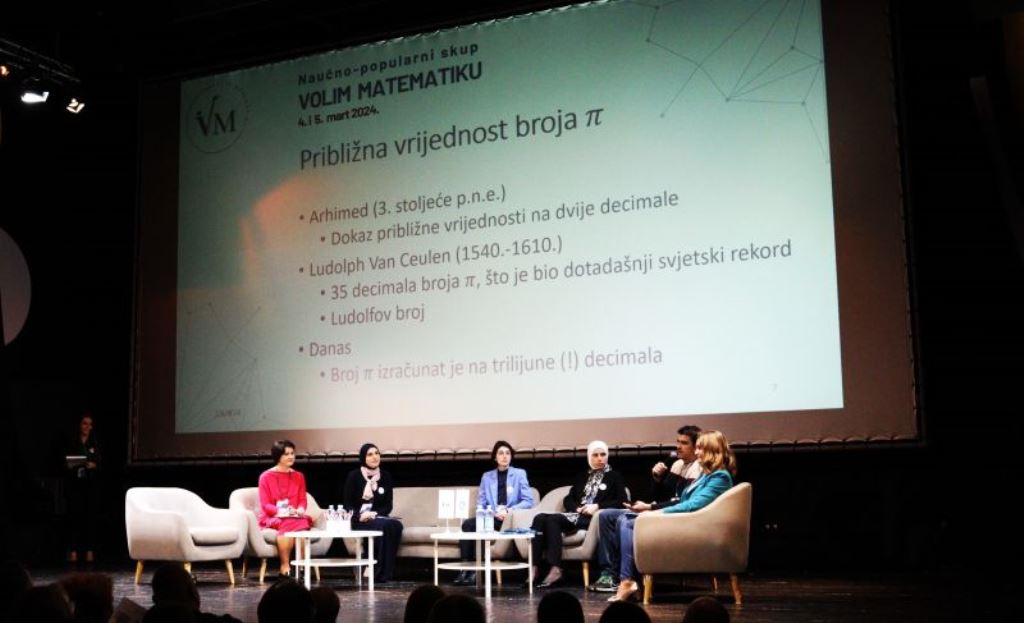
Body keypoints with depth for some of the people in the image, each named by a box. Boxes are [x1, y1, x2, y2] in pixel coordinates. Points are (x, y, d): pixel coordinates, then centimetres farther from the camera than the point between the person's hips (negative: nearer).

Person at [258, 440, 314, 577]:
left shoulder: (299, 476, 14)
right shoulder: (266, 477, 2)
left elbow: (303, 500, 9)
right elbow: (265, 505, -4)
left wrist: (300, 510, -14)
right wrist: (280, 511, -21)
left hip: (294, 517, 3)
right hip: (272, 517, -3)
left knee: (303, 523, -33)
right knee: (286, 525, -37)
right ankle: (285, 566, -28)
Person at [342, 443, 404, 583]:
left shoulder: (385, 476, 9)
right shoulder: (354, 476, 0)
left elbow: (388, 505, 7)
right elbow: (347, 504, -1)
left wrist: (375, 513, -13)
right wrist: (360, 516, -20)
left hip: (379, 517, 4)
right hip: (359, 520, -4)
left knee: (397, 525, -31)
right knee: (386, 525, -34)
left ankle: (382, 572, -29)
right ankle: (383, 573, -30)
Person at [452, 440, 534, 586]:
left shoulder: (520, 474, 12)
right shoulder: (487, 476, 18)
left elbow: (528, 501, 2)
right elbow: (481, 504, 11)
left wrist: (509, 511, -13)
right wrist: (494, 513, -10)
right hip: (491, 517, 3)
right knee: (468, 524, -28)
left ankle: (474, 570, -25)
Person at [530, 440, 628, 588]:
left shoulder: (614, 477, 14)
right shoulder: (583, 477, 29)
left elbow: (622, 501, 0)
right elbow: (568, 500, 22)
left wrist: (598, 506, -11)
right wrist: (577, 508, -1)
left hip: (594, 518, -6)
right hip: (576, 515, 6)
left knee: (552, 519, -31)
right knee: (540, 518, -24)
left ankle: (555, 570, -37)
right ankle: (535, 568, -34)